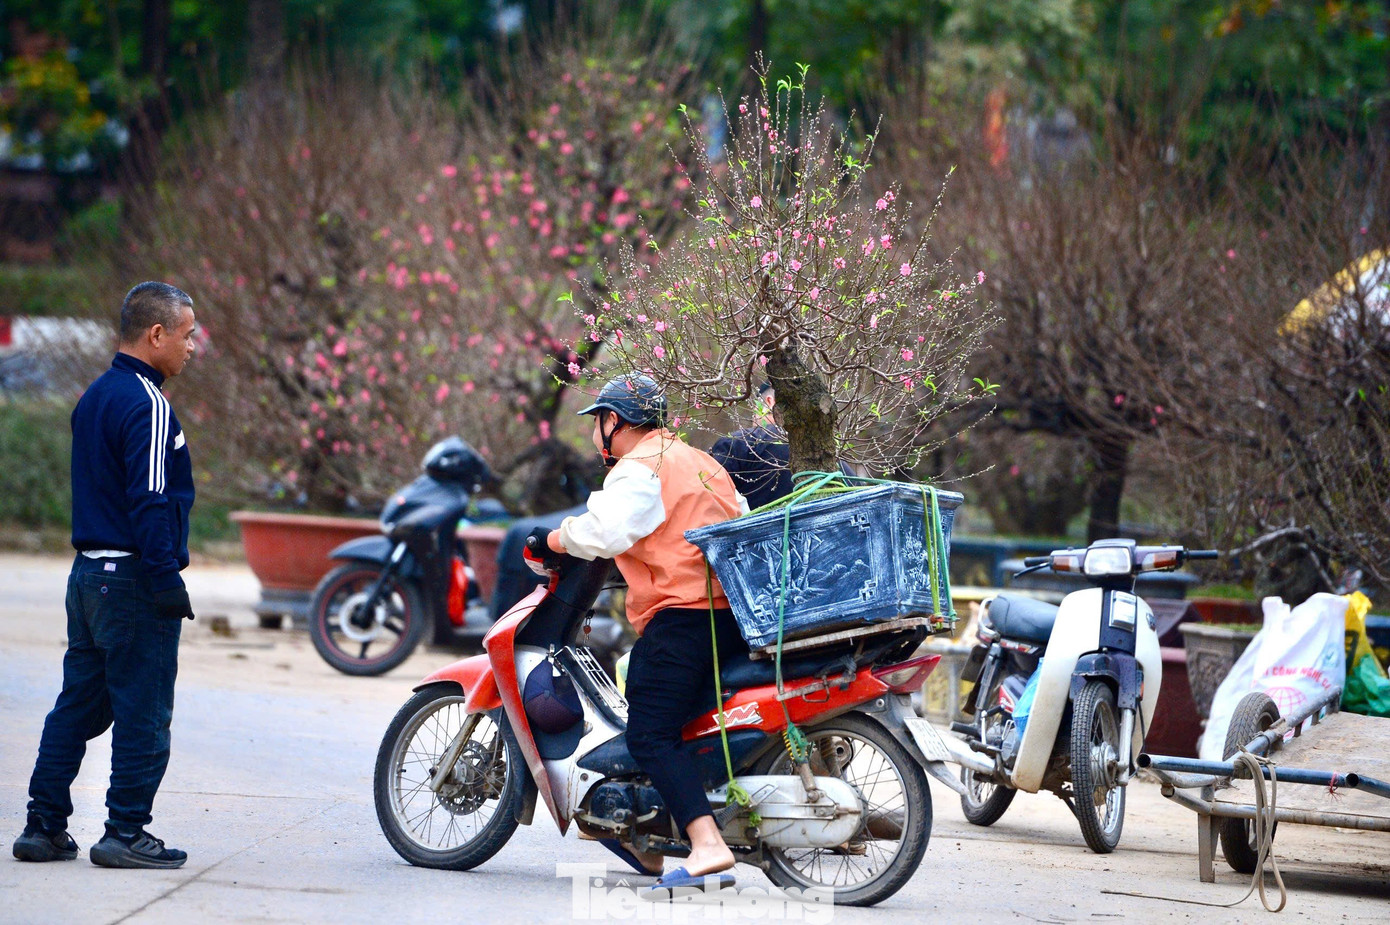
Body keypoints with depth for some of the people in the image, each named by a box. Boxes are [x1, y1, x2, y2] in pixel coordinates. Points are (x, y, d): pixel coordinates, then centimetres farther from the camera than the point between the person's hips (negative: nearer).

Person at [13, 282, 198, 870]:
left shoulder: (94, 397, 15)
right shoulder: (147, 407, -15)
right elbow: (151, 504, -20)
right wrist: (167, 584, -18)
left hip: (88, 574, 9)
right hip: (134, 579, -9)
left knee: (78, 705, 12)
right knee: (143, 711, -2)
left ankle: (44, 827, 13)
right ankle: (125, 832, 0)